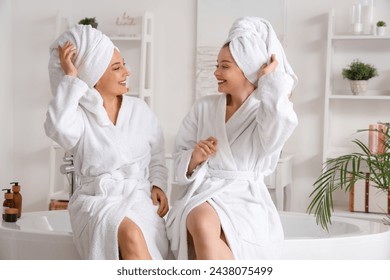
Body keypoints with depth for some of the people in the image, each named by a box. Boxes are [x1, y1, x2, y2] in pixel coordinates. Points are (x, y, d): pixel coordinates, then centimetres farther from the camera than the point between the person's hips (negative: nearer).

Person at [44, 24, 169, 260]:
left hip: (140, 197, 3)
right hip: (97, 201, -2)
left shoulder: (139, 109, 11)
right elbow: (57, 127, -25)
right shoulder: (79, 116, 0)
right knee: (131, 236, -35)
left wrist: (158, 185, 0)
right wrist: (70, 78, -15)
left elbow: (157, 156, 20)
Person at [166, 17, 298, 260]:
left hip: (246, 201, -2)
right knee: (202, 224, -35)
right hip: (202, 194, 3)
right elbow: (180, 158, 15)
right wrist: (195, 158, -9)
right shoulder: (204, 107, 14)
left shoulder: (266, 112, 5)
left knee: (205, 229, -35)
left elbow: (281, 121, -22)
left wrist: (270, 79, -5)